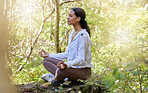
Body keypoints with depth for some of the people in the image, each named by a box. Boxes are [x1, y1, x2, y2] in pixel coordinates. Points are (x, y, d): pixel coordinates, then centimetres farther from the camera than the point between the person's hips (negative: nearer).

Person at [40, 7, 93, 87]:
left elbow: (81, 59, -22)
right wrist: (49, 55, 11)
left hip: (83, 70, -9)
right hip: (73, 66, 9)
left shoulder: (83, 35, -17)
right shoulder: (72, 33, 11)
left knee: (61, 71, -37)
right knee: (46, 61, 0)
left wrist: (67, 64, -40)